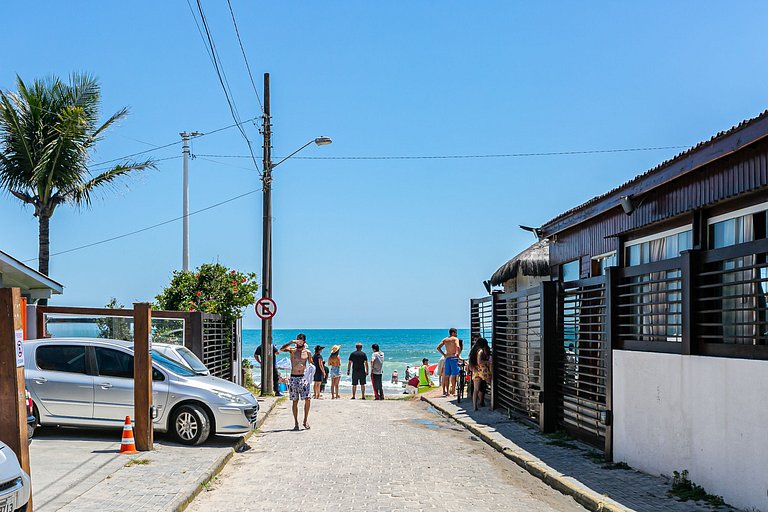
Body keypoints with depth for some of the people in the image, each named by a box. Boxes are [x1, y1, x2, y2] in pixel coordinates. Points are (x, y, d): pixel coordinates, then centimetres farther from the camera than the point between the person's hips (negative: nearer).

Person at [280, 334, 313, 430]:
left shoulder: (307, 352, 6)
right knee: (295, 401, 2)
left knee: (307, 399, -12)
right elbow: (281, 349, -18)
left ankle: (306, 420, 5)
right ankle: (296, 423, 9)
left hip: (303, 378, 1)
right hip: (293, 378, -1)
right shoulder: (292, 350, 1)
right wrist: (291, 342, -26)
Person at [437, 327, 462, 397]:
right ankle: (453, 390, -3)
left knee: (447, 375, 7)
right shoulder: (455, 339, -3)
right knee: (453, 375, -2)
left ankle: (447, 391, 9)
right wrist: (458, 354, -8)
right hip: (453, 357, -5)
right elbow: (458, 347, -20)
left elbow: (438, 348, 7)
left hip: (447, 358, 5)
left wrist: (443, 354, 10)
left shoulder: (445, 339, 13)